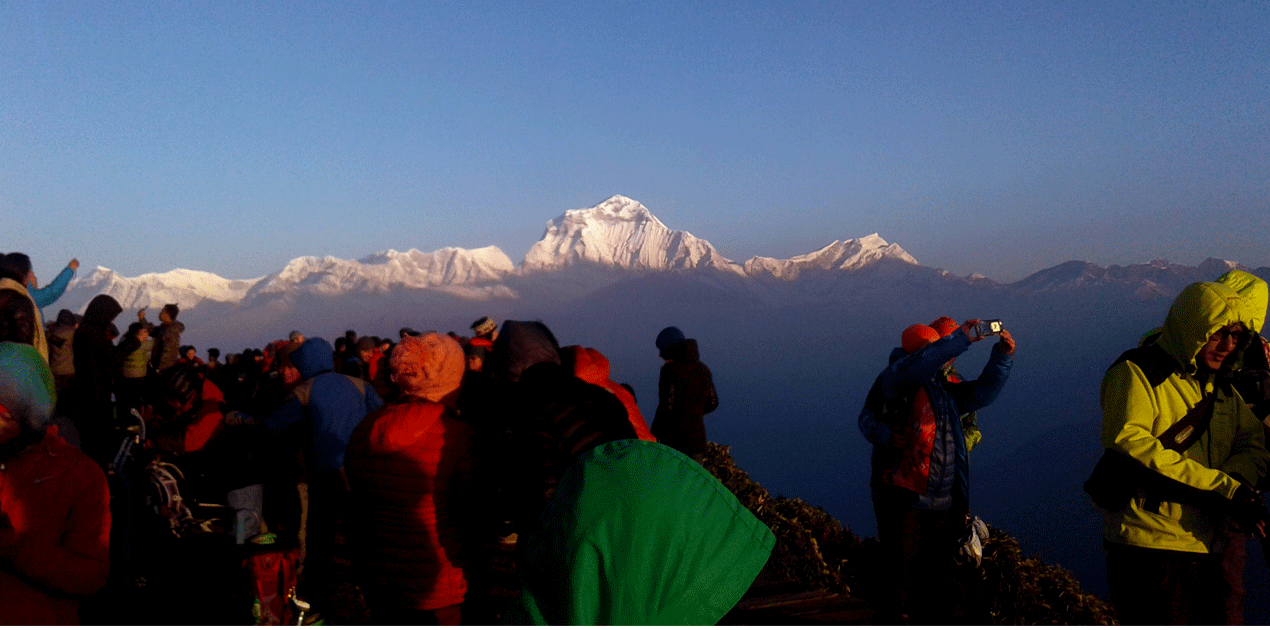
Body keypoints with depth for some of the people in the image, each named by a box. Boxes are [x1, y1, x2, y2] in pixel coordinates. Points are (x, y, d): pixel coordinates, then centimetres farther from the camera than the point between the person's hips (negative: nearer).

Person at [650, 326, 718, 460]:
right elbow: (712, 403, 15)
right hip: (698, 438, 7)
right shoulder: (703, 369, 9)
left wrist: (653, 436, -9)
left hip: (674, 438, -7)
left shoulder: (670, 368, -13)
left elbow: (666, 405, -17)